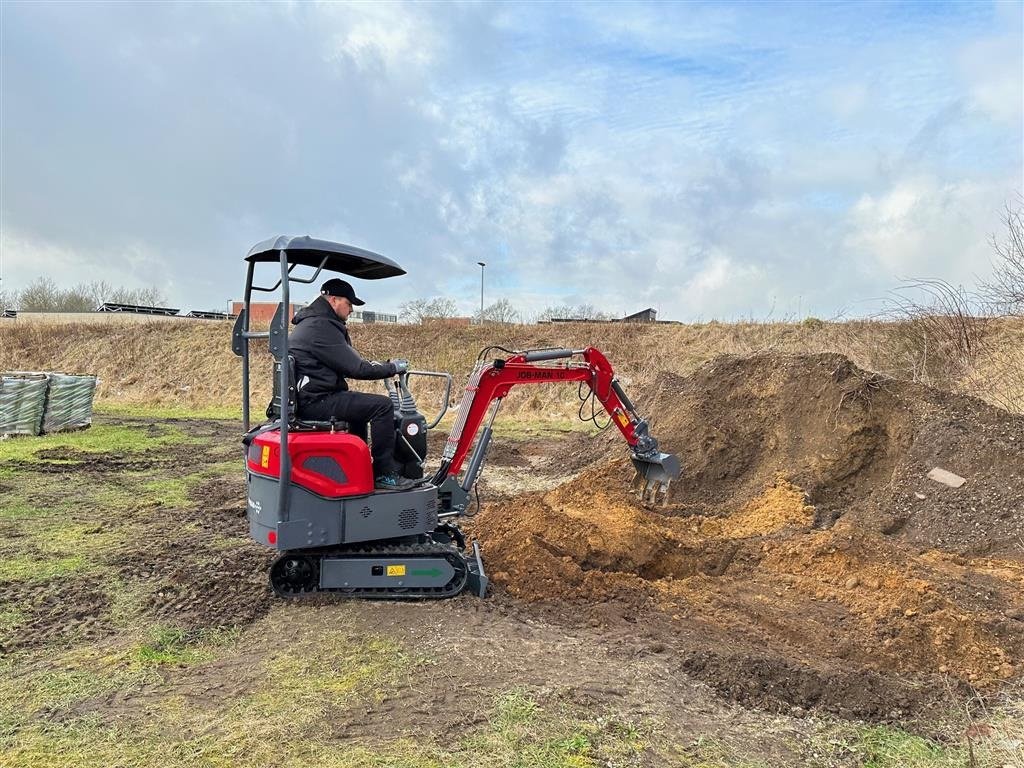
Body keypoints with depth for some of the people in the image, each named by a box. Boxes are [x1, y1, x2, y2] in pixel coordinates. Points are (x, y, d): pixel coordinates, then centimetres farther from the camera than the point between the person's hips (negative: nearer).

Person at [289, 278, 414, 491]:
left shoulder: (311, 323, 18)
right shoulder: (321, 327, -16)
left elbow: (347, 361, 22)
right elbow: (355, 368, -18)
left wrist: (380, 365, 14)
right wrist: (392, 368, -6)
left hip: (304, 398, 11)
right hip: (315, 401, -11)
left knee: (361, 404, 30)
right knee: (382, 405, -15)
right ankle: (385, 474, -9)